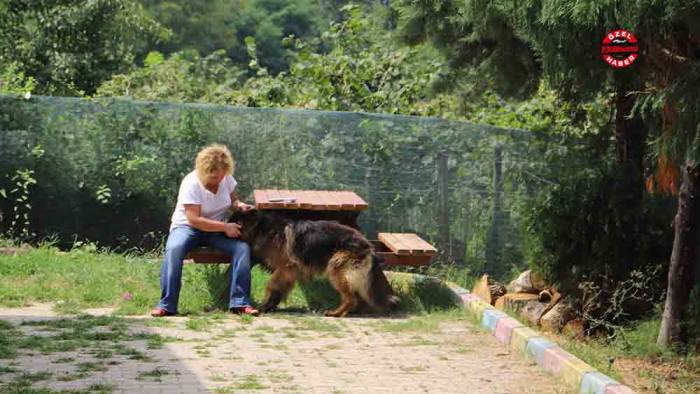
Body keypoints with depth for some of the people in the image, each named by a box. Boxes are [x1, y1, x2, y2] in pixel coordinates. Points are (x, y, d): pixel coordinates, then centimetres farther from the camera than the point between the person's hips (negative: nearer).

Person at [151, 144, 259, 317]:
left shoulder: (226, 178, -5)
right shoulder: (191, 183, -21)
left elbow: (232, 200, 12)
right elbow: (194, 220, -26)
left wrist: (239, 205, -13)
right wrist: (225, 227, -29)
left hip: (218, 228, 4)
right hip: (187, 226, -4)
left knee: (242, 247, -24)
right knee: (173, 249, -37)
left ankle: (240, 302, -22)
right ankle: (166, 305, -33)